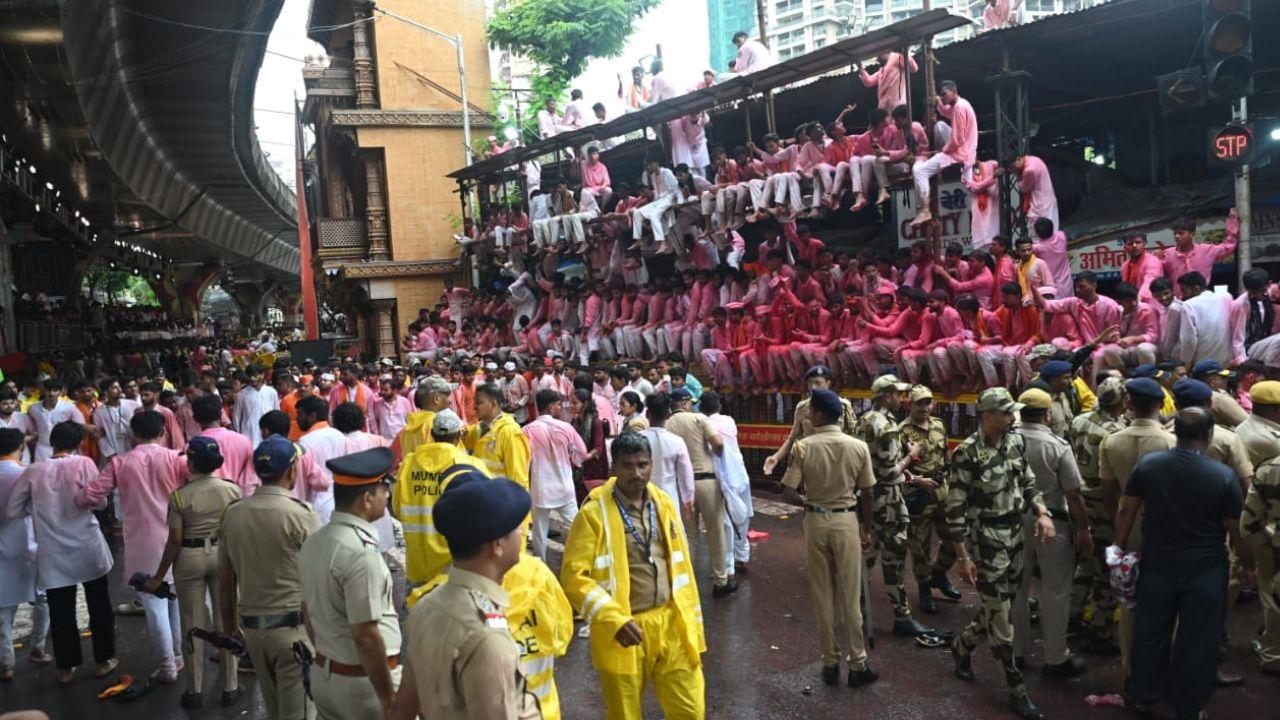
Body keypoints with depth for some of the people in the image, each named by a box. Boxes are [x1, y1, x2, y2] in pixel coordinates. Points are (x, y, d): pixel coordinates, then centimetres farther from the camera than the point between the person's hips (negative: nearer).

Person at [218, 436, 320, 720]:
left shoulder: (233, 514, 2)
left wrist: (231, 628, 21)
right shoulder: (301, 515, -15)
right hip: (294, 626, -6)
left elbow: (225, 582, 9)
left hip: (252, 627, 6)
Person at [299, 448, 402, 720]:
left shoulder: (313, 542, 2)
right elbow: (366, 637, -24)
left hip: (323, 674, 8)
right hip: (363, 680, -8)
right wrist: (388, 698, -16)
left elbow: (308, 613, 12)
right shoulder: (361, 553, -24)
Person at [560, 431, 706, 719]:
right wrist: (614, 620, -20)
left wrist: (692, 623, 12)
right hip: (624, 630, -4)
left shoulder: (664, 503, 5)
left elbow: (681, 567, 11)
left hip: (671, 624, 4)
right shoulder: (594, 512, -11)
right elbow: (573, 575, -13)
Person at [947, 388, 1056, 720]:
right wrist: (963, 556, -16)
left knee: (1000, 607, 17)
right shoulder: (967, 453, -17)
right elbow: (955, 508, -15)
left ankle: (962, 646, 41)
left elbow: (1028, 483, 14)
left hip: (1015, 537, 7)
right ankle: (1016, 689, 14)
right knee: (1000, 615, 1)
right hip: (986, 542, -7)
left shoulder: (1015, 442, 2)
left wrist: (1042, 513, -6)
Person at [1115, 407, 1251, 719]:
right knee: (1196, 641, 12)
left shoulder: (1147, 464, -8)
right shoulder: (1224, 475, -14)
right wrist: (1249, 562, 11)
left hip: (1156, 566, 2)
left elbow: (1126, 511, -1)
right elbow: (1236, 530, -6)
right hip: (1205, 571, -2)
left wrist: (1121, 546, 12)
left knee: (1151, 633, 17)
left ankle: (1142, 694, 32)